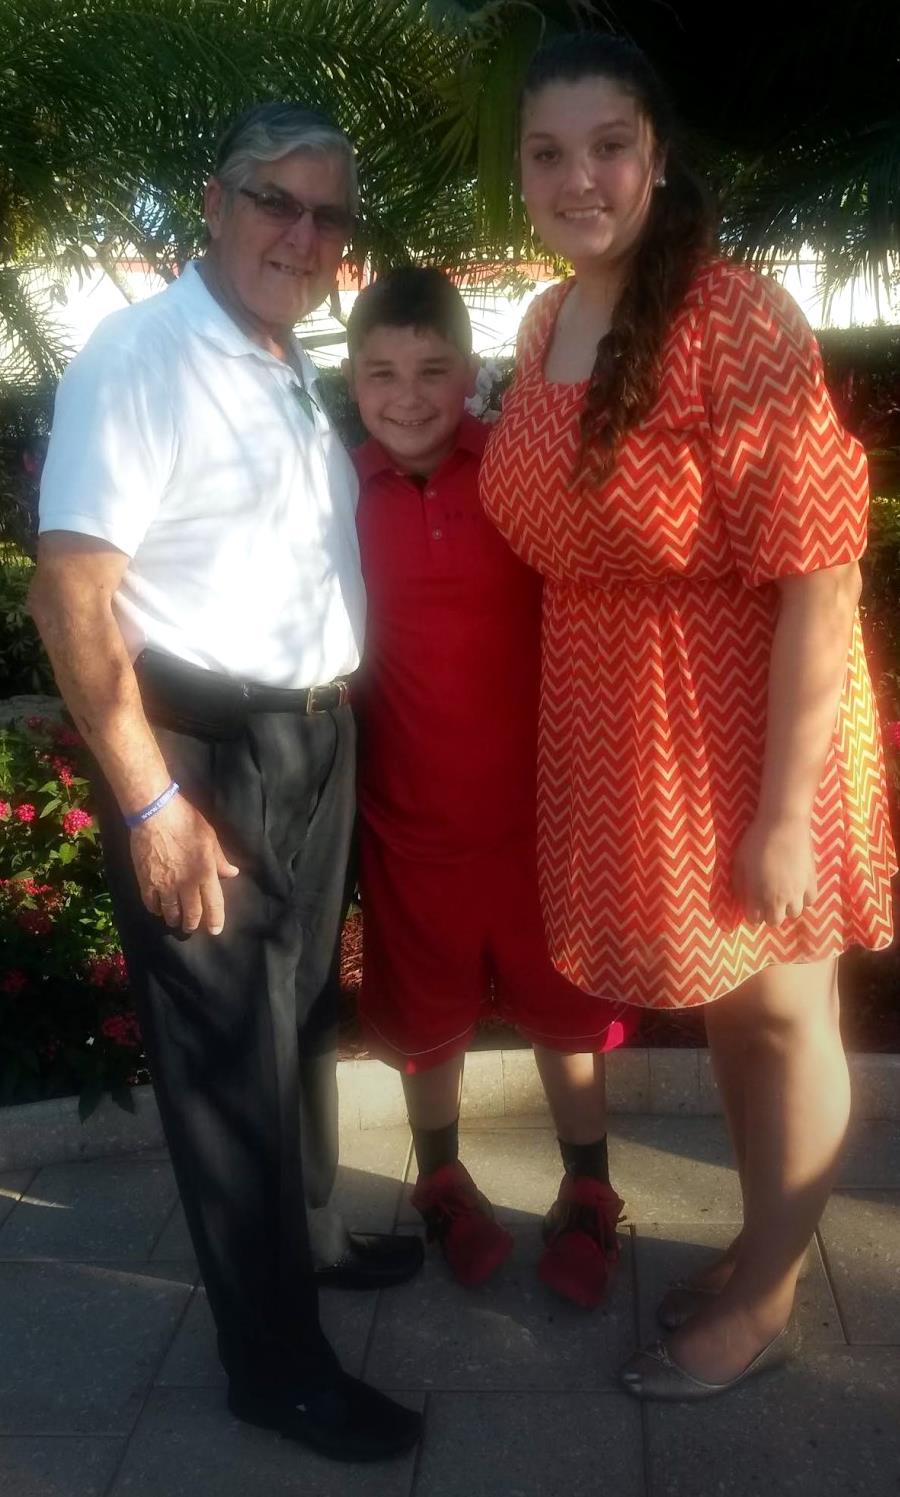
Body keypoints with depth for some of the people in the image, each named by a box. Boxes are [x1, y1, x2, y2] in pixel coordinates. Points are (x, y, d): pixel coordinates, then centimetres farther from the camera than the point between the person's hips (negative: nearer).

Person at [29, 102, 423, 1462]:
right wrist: (150, 800, -23)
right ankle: (276, 1362, 21)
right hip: (204, 750, -8)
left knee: (304, 1012, 22)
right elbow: (70, 591, -21)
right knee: (227, 1050, 4)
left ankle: (311, 1235, 45)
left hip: (315, 740, 9)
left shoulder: (297, 375, 12)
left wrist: (332, 731, 17)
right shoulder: (140, 354, -15)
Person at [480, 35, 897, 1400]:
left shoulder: (737, 319, -19)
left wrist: (786, 810, -21)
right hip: (606, 723, 7)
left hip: (742, 722, -7)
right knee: (717, 999, 21)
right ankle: (758, 1242, 43)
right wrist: (582, 712, 15)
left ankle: (765, 1301, 32)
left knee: (780, 1010, 12)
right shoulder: (544, 329, 5)